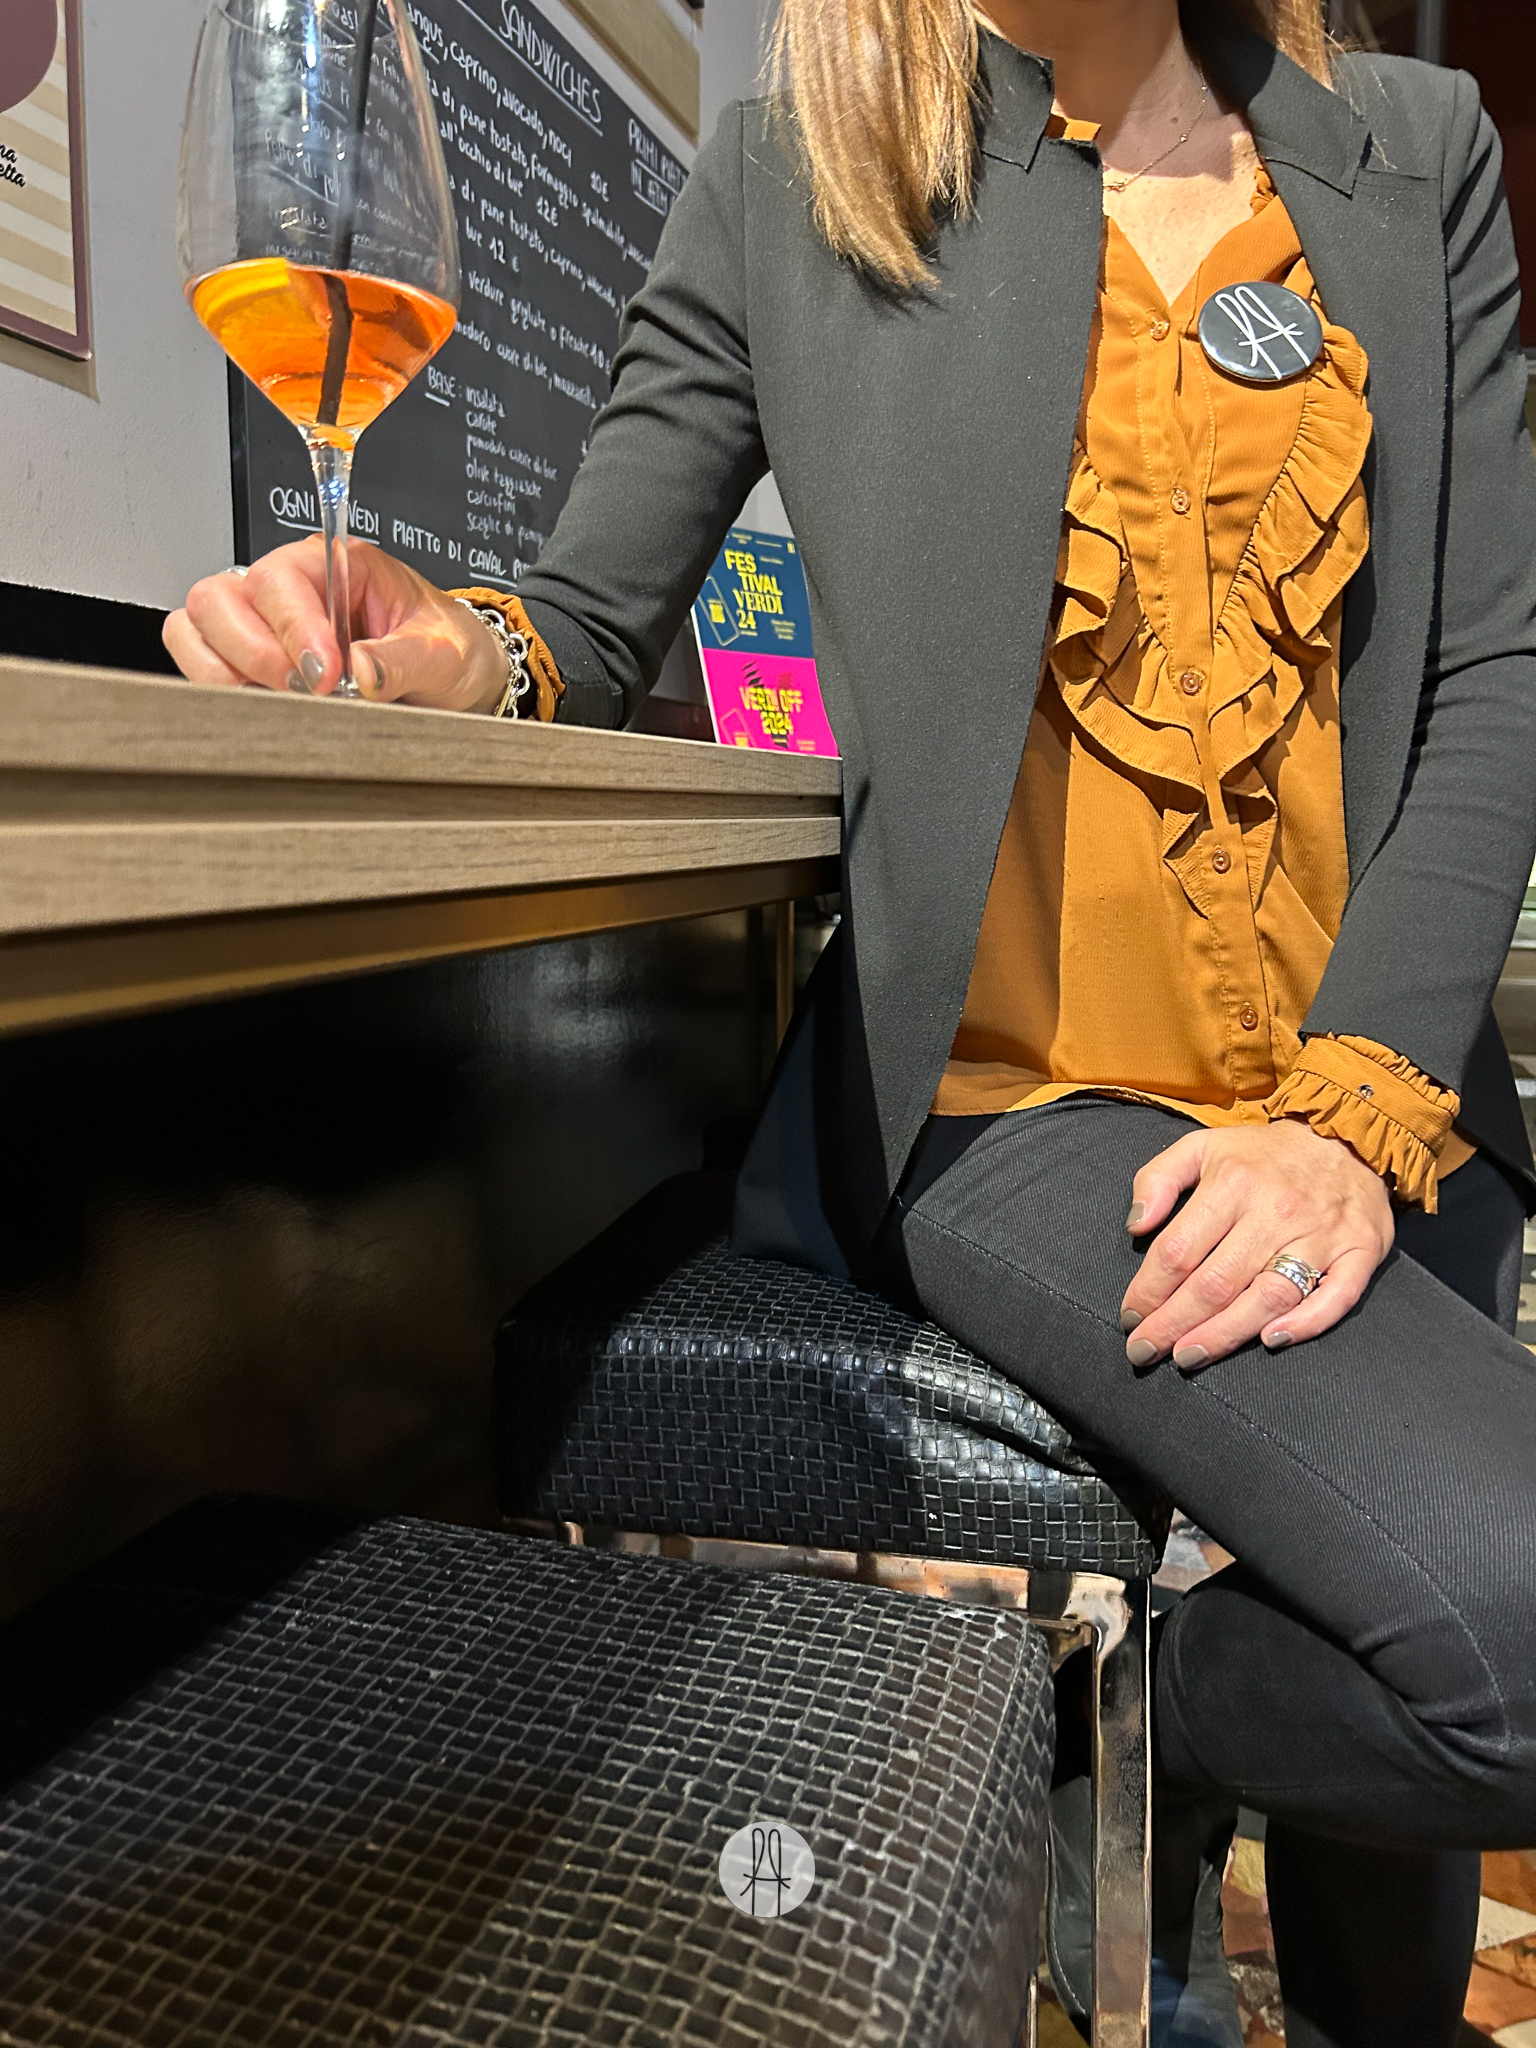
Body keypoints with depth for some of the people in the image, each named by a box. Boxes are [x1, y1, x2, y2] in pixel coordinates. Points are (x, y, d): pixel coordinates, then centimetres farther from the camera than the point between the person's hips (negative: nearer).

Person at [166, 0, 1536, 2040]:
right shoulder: (786, 186, 4)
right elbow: (593, 622, 5)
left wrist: (1360, 1105, -11)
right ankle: (1131, 1750, 10)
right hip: (1017, 1092, -4)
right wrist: (460, 652, -20)